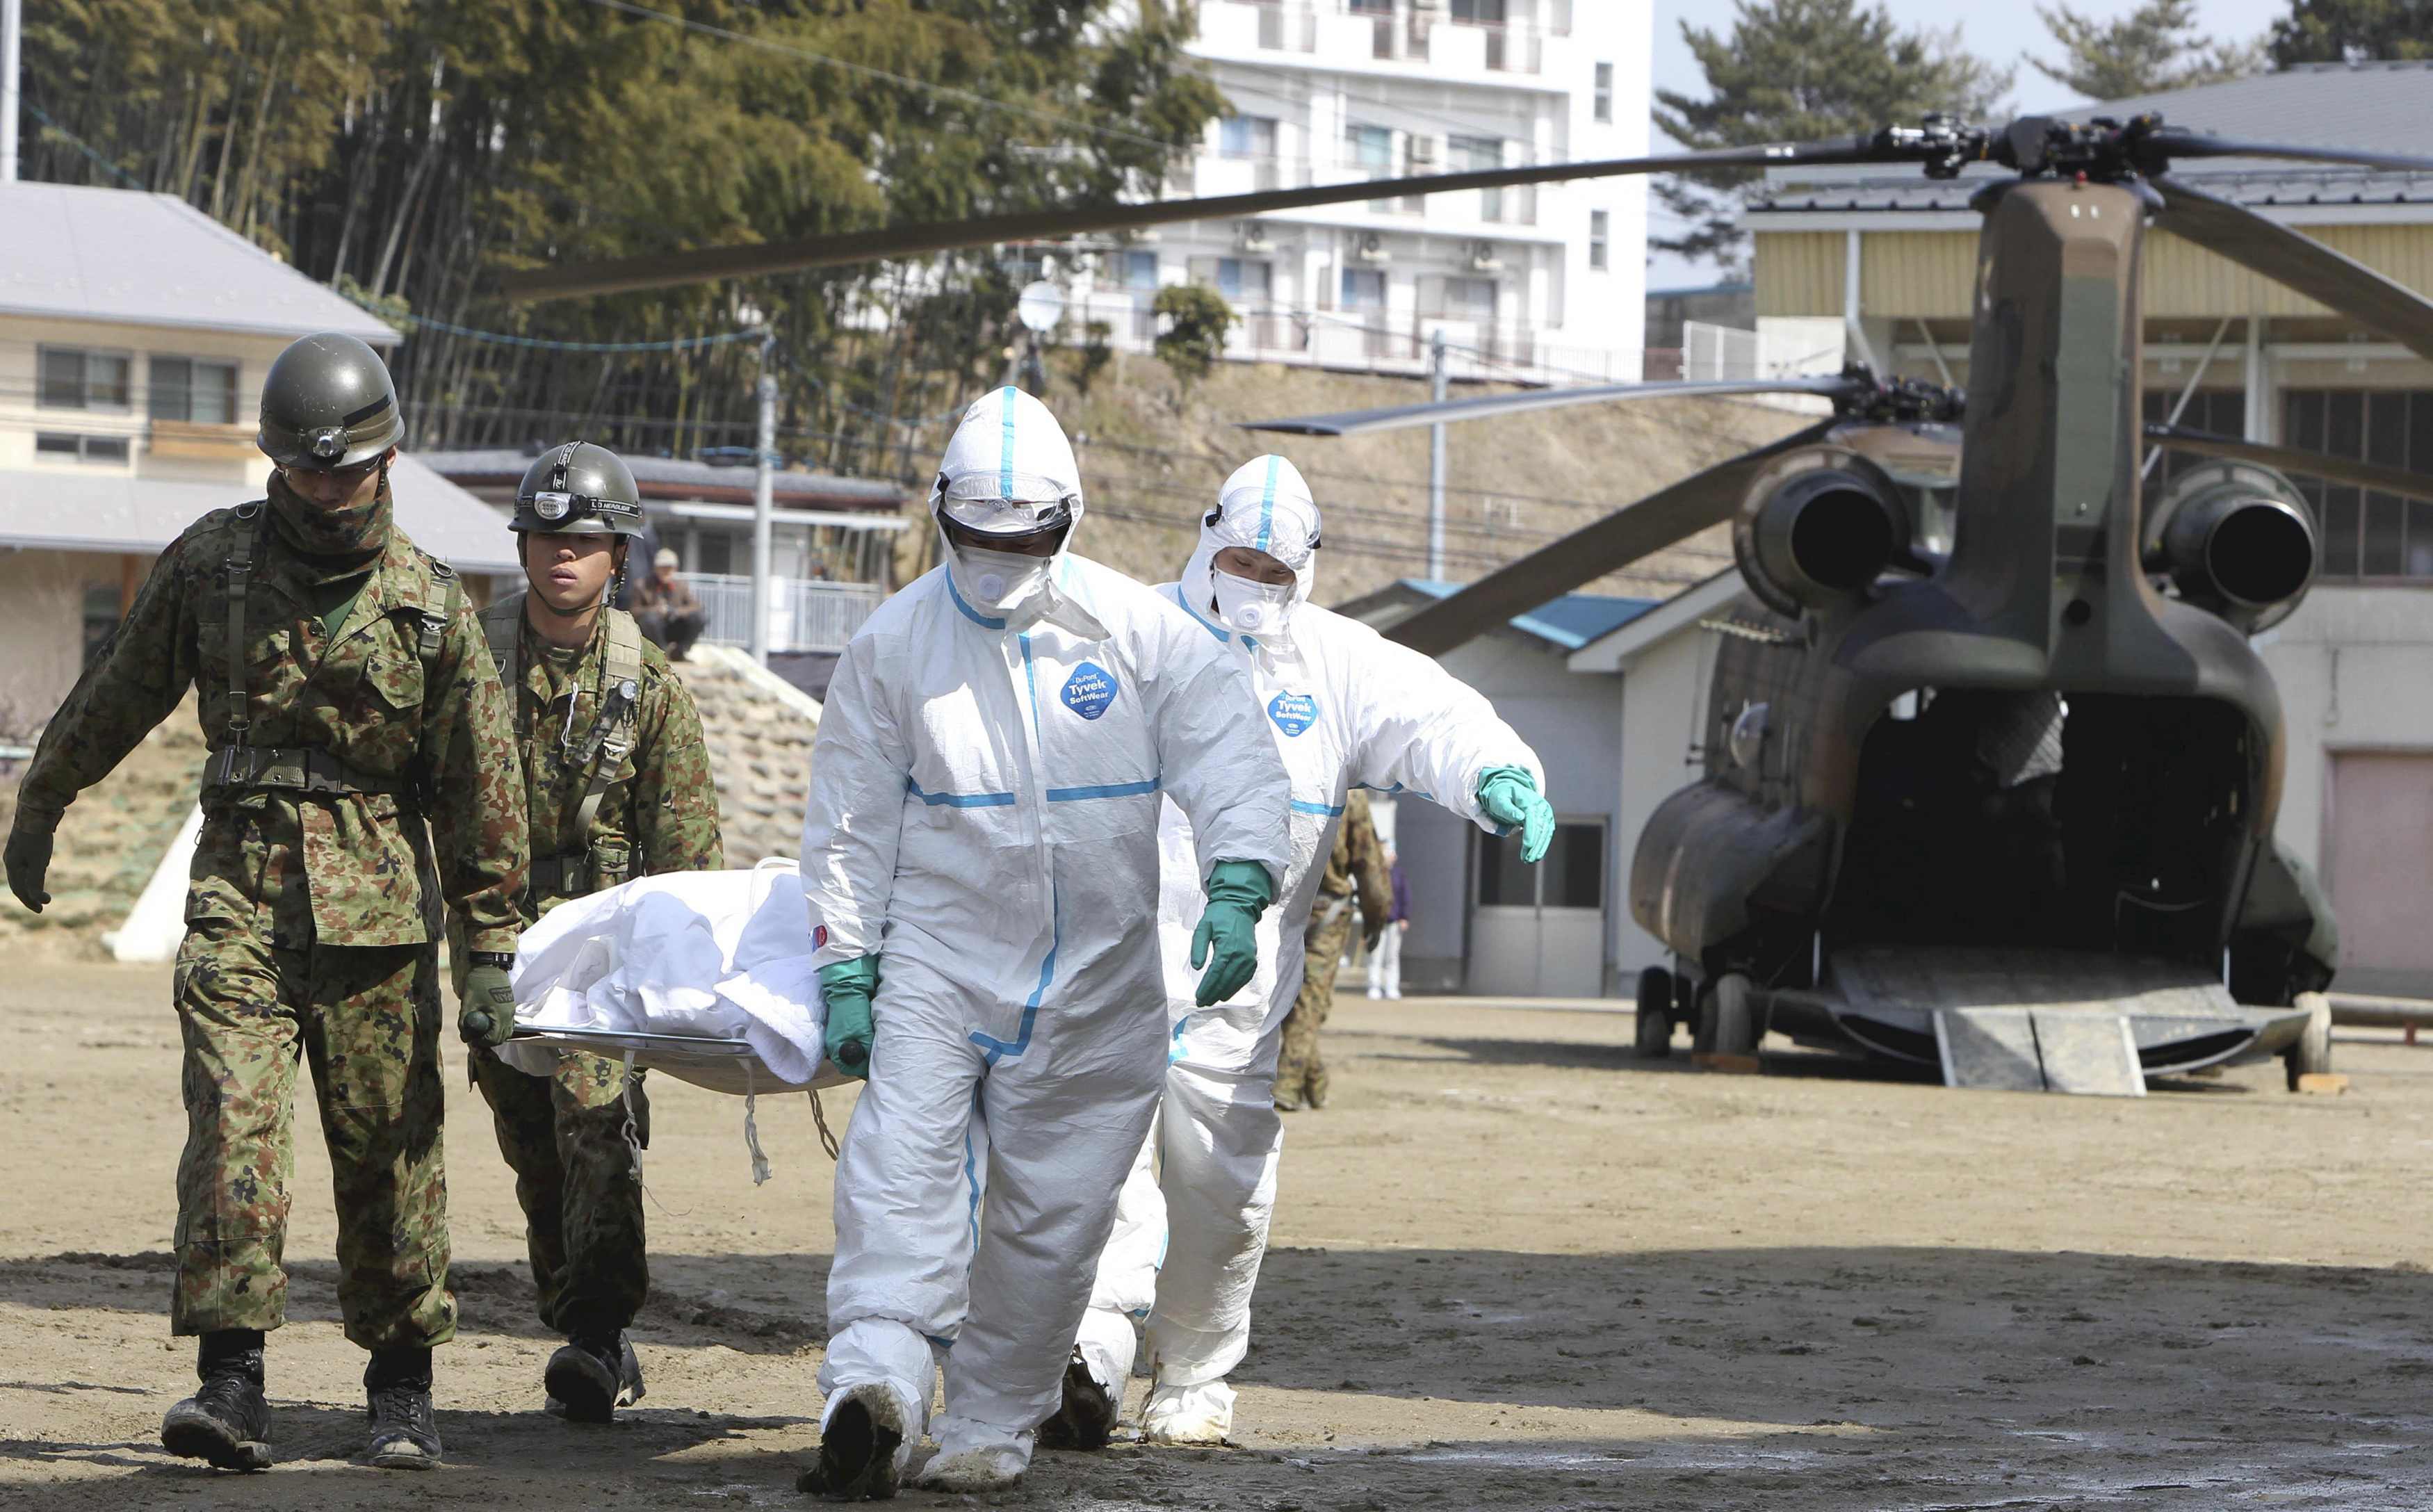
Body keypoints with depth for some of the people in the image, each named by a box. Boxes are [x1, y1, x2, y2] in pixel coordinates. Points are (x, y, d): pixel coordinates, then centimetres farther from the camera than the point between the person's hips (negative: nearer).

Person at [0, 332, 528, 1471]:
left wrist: (491, 942, 3)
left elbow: (481, 778, 4)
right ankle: (231, 1385, -19)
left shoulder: (430, 604, 1)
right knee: (233, 1117, -14)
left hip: (376, 901, 0)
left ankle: (402, 1391, 16)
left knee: (387, 1142, 3)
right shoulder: (213, 561, 4)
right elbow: (120, 691, 17)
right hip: (240, 886, 0)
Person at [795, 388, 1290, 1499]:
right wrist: (845, 969, 0)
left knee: (1052, 1217, 4)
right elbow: (851, 824, 6)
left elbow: (1233, 763, -8)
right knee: (903, 1167, -21)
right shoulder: (893, 646, 0)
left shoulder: (1141, 634, -3)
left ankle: (992, 1423, 16)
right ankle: (874, 1385, -34)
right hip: (938, 962, -1)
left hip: (1097, 981, 1)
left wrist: (1235, 892, -25)